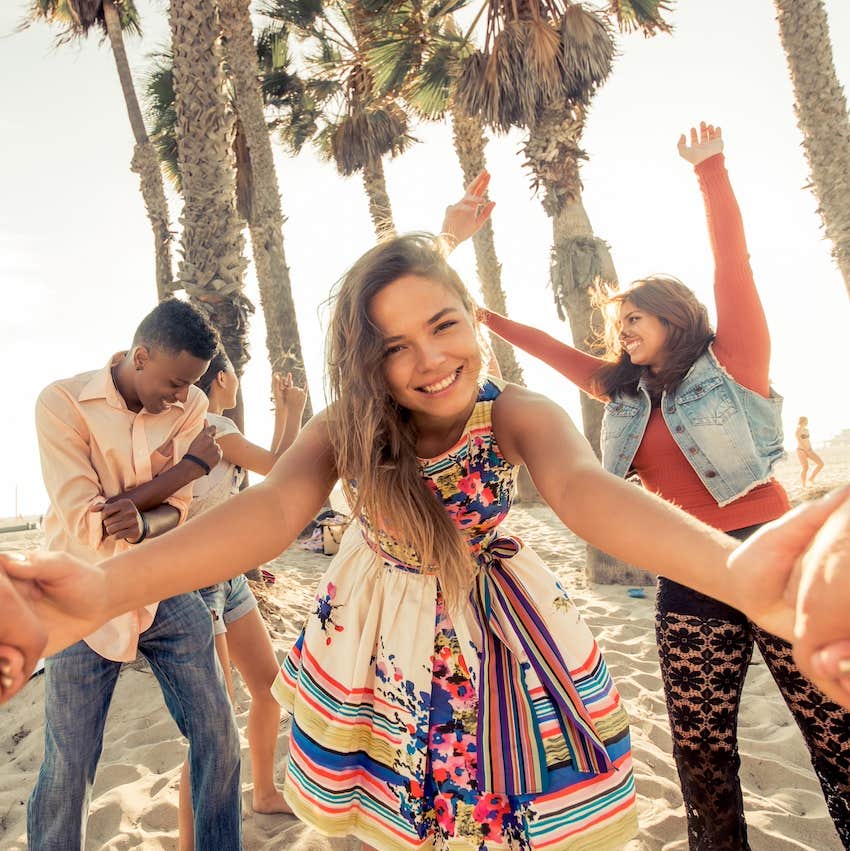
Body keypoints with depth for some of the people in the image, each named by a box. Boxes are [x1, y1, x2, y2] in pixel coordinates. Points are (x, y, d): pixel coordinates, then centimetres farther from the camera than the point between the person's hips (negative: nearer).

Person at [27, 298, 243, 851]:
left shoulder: (191, 406, -4)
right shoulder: (63, 402, -14)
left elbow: (178, 511, -3)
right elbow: (85, 523, -19)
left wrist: (141, 523, -28)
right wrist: (190, 465, -19)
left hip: (166, 593, 3)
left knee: (219, 737, 7)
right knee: (68, 769, 5)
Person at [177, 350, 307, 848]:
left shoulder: (212, 428, 11)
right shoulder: (211, 425, -16)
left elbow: (271, 471, 18)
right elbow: (279, 470, -10)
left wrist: (283, 410, 19)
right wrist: (295, 411, 4)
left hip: (229, 578, 10)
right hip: (196, 582, -10)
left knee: (271, 686, 17)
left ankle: (266, 793, 37)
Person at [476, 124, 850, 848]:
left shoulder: (733, 363, -1)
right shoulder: (627, 393, 12)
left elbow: (732, 265, -10)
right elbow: (548, 347, 18)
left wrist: (711, 168, -13)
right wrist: (478, 314, 21)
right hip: (688, 583, 5)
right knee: (702, 757, 11)